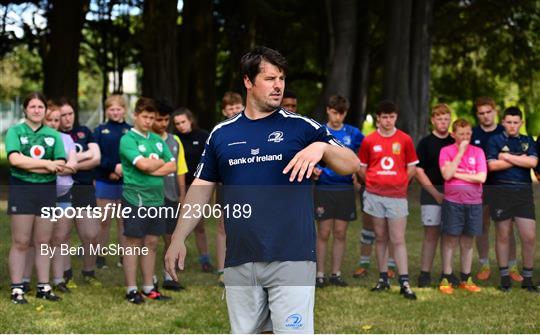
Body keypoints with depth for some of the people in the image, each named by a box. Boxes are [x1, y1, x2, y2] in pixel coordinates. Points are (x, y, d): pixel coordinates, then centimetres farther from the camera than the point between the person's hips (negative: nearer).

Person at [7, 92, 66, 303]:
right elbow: (14, 159, -15)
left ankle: (43, 286, 15)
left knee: (44, 242, 8)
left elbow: (61, 165, -2)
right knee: (20, 242, -2)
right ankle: (17, 289, 2)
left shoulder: (53, 135, 9)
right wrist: (46, 163, -14)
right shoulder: (15, 131, 1)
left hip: (47, 190, 3)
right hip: (21, 189, -3)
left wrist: (29, 165, -12)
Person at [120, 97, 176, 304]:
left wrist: (151, 170, -9)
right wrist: (160, 162, -2)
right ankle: (131, 290, 6)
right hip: (135, 198, -6)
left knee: (151, 243, 11)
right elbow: (143, 164, -21)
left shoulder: (157, 140, 13)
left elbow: (172, 166, 6)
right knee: (133, 244, 0)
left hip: (156, 198, 7)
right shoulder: (128, 140, -8)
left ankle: (149, 288, 19)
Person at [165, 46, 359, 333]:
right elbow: (201, 189, 15)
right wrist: (178, 239, 8)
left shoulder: (301, 126, 4)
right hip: (239, 261, 3)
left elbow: (351, 165, 0)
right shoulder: (222, 134, 12)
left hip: (291, 258, -3)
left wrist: (322, 147, -20)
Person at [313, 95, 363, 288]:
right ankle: (320, 275, 6)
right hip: (324, 188, -2)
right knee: (323, 233, -1)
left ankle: (336, 274, 14)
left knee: (340, 233, 6)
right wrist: (313, 169, -16)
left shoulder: (353, 133, 5)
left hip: (345, 189, 2)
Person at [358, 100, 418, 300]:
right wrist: (373, 183, 4)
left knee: (398, 240, -4)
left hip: (397, 196, -1)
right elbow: (361, 168, 9)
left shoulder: (405, 139, 1)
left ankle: (404, 283, -4)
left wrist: (399, 183, 4)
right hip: (375, 195, 1)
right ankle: (383, 279, 17)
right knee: (380, 238, 9)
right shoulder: (369, 141, 2)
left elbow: (412, 168, 6)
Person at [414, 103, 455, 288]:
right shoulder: (425, 143, 0)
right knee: (431, 234, -4)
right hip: (431, 193, -3)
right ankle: (425, 273, 0)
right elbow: (419, 171, -4)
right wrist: (436, 193, -9)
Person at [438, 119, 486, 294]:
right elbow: (447, 174, -14)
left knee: (468, 241, 10)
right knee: (450, 240, 1)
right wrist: (460, 153, -13)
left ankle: (466, 278, 18)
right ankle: (446, 279, 8)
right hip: (452, 202, -2)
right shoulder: (446, 151, 0)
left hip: (473, 202, 2)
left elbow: (481, 177, -7)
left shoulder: (478, 151, 3)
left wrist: (457, 174, -8)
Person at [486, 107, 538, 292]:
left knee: (530, 236, -3)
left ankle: (527, 278, 10)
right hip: (501, 191, -2)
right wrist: (520, 159, -6)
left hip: (524, 192, 2)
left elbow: (532, 162, -5)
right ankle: (504, 277, 15)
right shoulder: (495, 140, 4)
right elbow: (492, 165, -10)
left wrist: (507, 157, -7)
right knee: (503, 235, 5)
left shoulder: (527, 141, 12)